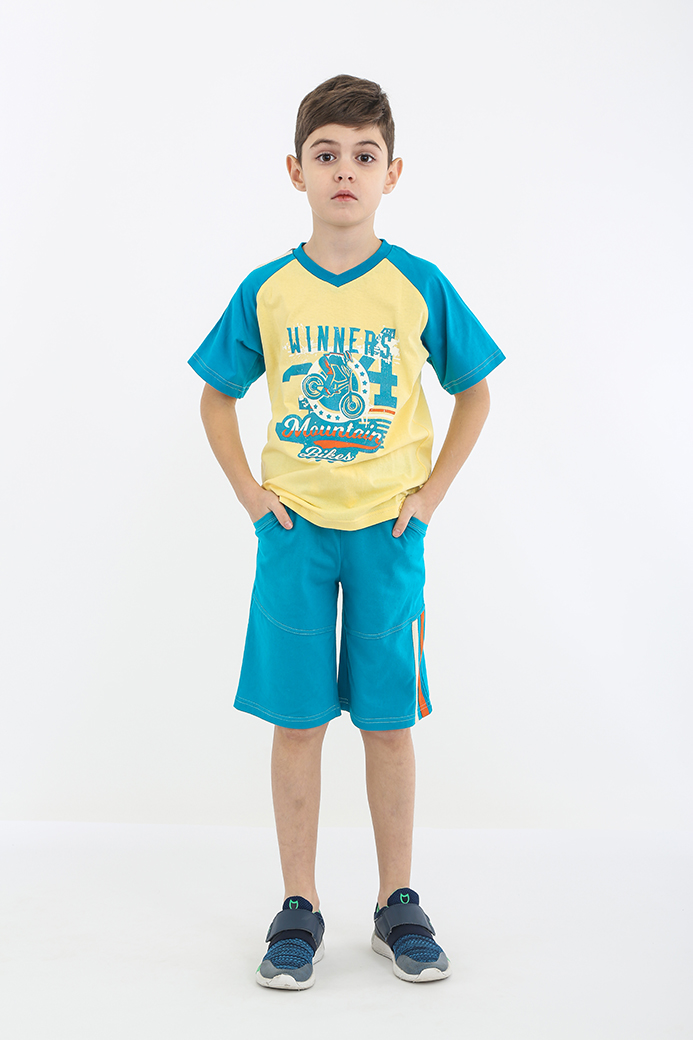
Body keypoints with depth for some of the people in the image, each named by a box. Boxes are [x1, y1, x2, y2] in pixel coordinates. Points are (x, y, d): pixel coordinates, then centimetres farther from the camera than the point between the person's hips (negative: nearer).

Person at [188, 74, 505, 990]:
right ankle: (299, 909, 18)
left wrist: (432, 492, 0)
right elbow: (217, 398, 12)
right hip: (295, 528, 1)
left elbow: (474, 392, 8)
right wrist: (248, 492, 1)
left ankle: (398, 903, 22)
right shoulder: (265, 292, 0)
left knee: (389, 723, 6)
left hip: (387, 528, -1)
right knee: (295, 722, 4)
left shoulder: (419, 287, -2)